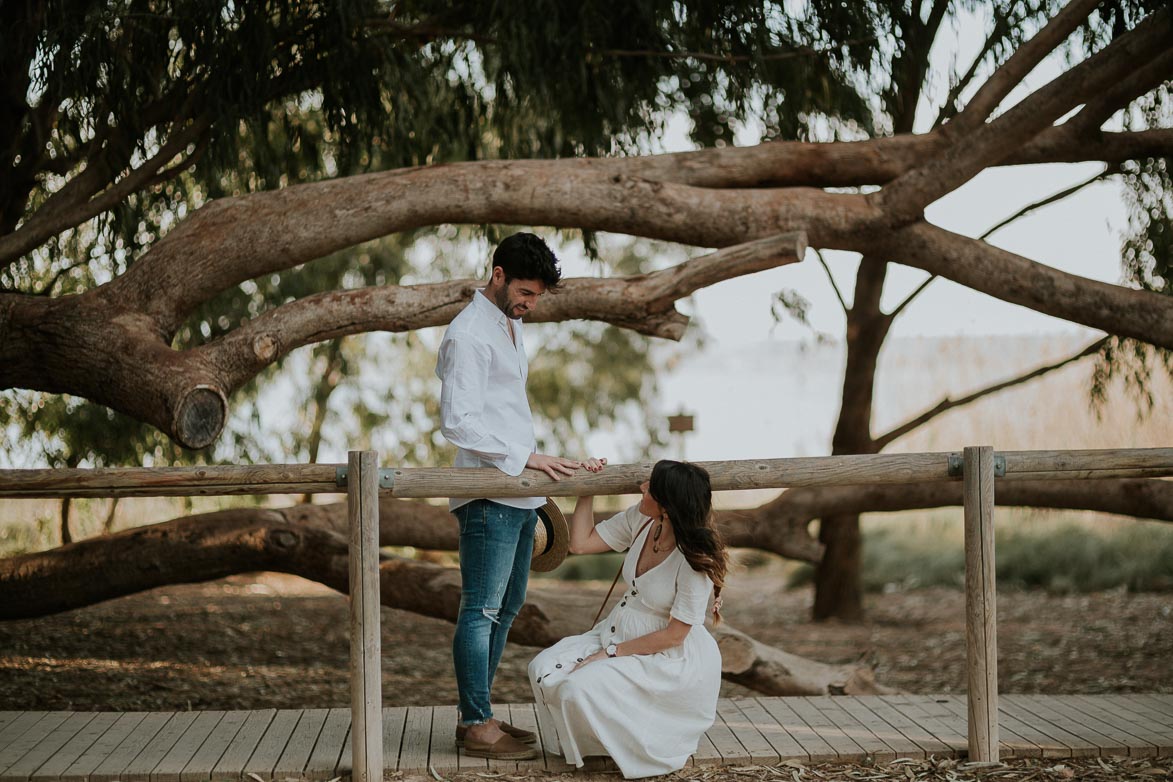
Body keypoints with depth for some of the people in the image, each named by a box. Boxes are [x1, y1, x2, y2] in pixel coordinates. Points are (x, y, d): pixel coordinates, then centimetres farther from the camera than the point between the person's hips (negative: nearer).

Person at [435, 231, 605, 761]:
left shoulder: (510, 324, 17)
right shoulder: (469, 335, -13)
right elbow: (458, 423, -20)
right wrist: (526, 456, -20)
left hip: (521, 495, 10)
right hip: (490, 495, -10)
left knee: (506, 608, 13)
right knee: (482, 609, -6)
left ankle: (478, 716, 20)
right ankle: (477, 726, -1)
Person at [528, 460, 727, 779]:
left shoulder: (696, 561, -26)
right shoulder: (639, 519, -6)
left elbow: (674, 634, -20)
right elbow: (580, 543, 5)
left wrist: (611, 653, -18)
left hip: (671, 660, -8)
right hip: (620, 633, 8)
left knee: (579, 688, -25)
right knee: (544, 670, -10)